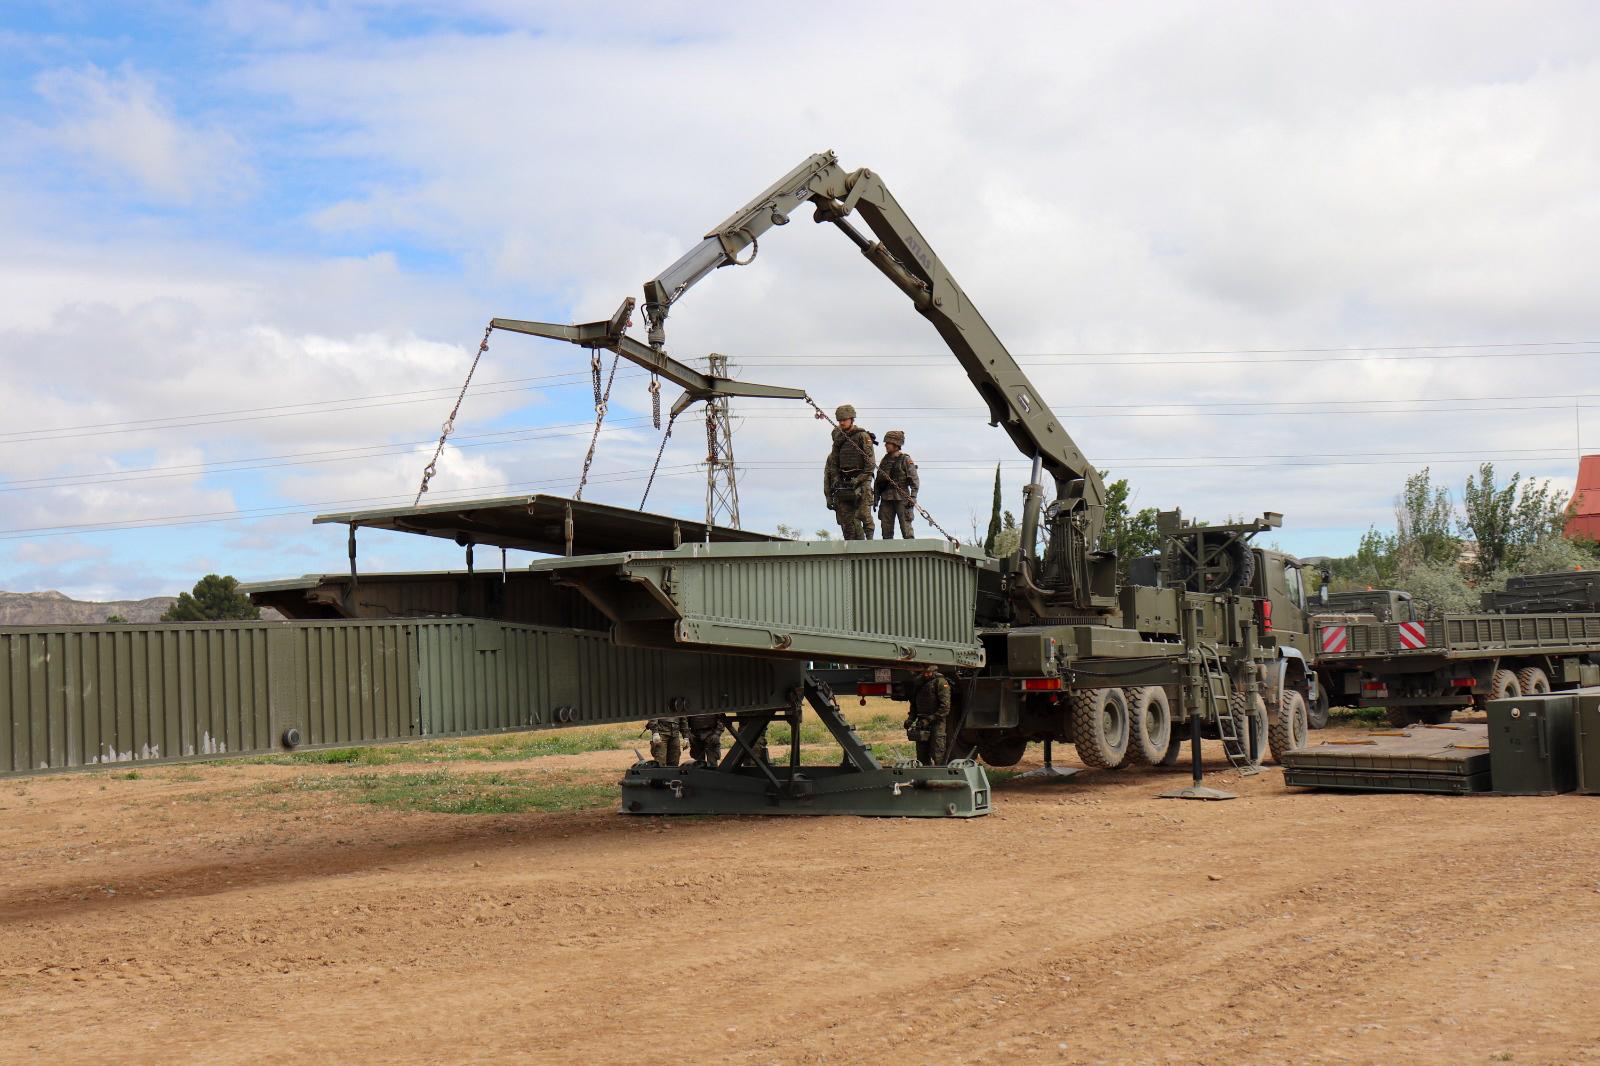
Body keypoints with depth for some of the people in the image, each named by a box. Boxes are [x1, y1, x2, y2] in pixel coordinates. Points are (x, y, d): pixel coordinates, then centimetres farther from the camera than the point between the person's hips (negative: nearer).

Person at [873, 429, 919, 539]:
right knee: (886, 529, 4)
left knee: (906, 527, -7)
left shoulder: (906, 460, -2)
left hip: (901, 498, -5)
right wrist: (875, 498, 13)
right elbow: (878, 481, 18)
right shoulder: (885, 460, 14)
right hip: (886, 499, 5)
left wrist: (913, 497, -14)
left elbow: (915, 480, -5)